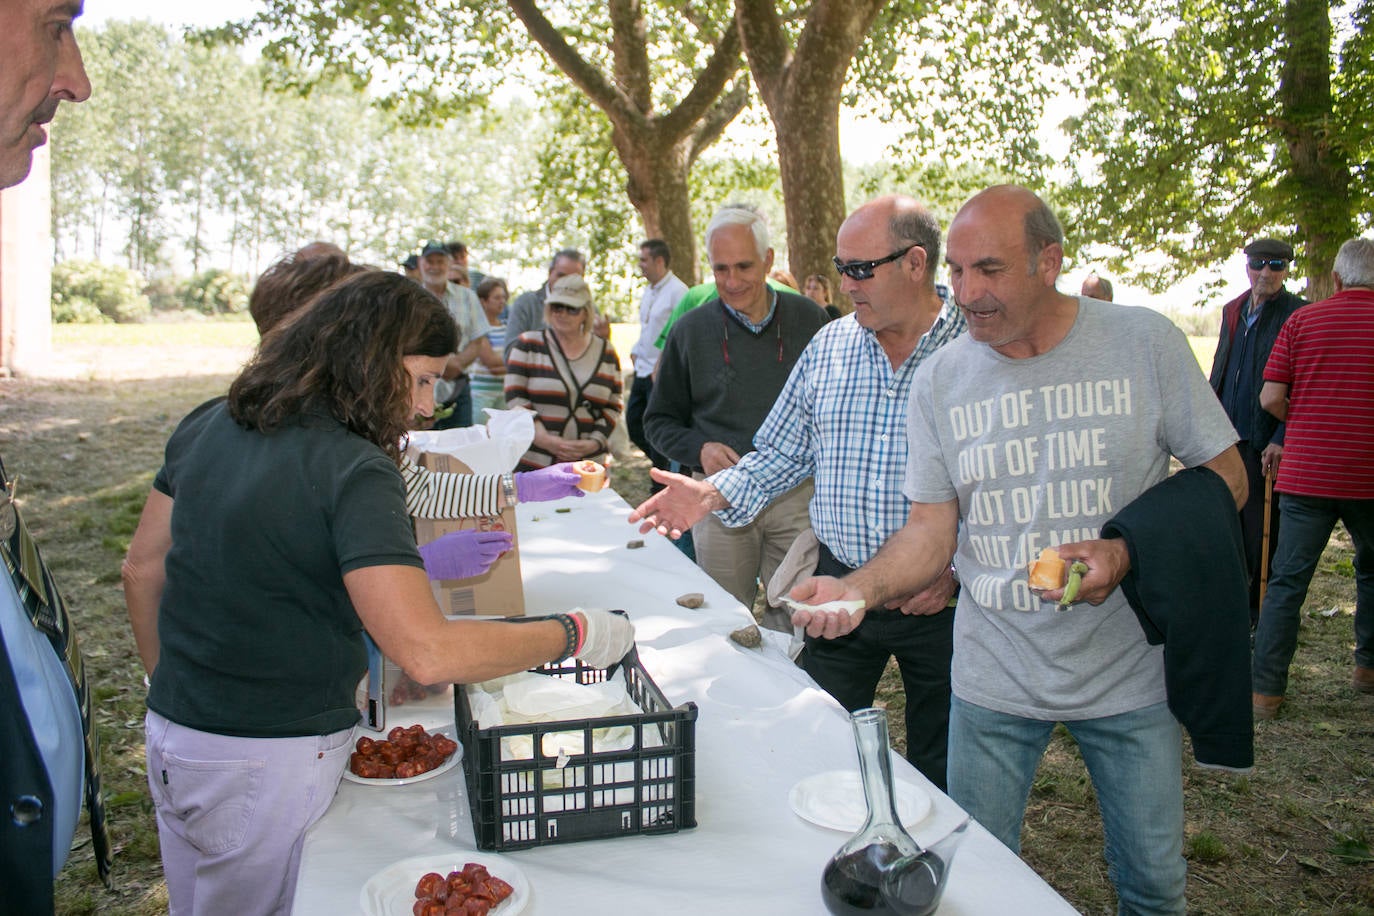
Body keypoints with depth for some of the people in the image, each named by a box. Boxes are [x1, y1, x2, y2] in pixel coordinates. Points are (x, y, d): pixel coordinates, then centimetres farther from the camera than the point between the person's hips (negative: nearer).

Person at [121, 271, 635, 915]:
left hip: (170, 734, 8)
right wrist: (573, 635, -20)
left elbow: (142, 572, 12)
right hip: (271, 759, -7)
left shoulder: (207, 426, 2)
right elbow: (428, 653, -31)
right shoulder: (353, 473, -23)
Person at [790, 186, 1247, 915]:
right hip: (994, 682, 1)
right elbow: (932, 528, -1)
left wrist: (1127, 551, -19)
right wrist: (861, 587, -20)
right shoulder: (939, 378, -4)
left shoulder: (1143, 342, -9)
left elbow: (1224, 477, -2)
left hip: (1127, 671, 0)